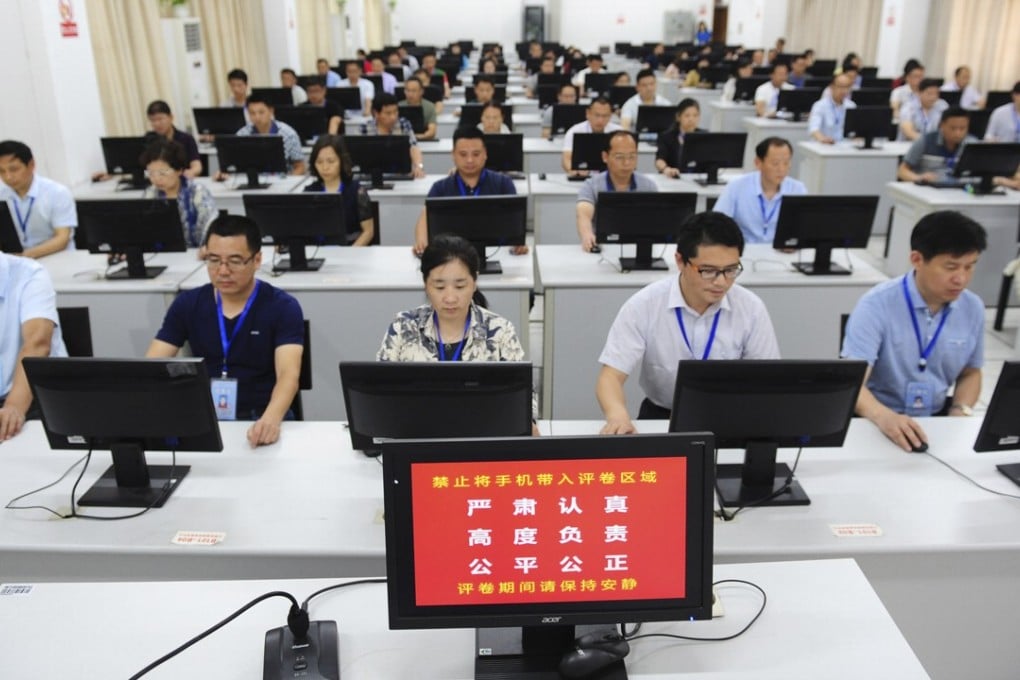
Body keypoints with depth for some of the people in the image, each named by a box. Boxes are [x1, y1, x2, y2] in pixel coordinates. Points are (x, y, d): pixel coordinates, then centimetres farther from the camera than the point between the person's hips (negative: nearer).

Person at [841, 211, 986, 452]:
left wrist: (960, 411, -3)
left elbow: (970, 373, 16)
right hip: (878, 422, -4)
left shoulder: (973, 308, 1)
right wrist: (883, 416, -43)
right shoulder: (877, 305, -16)